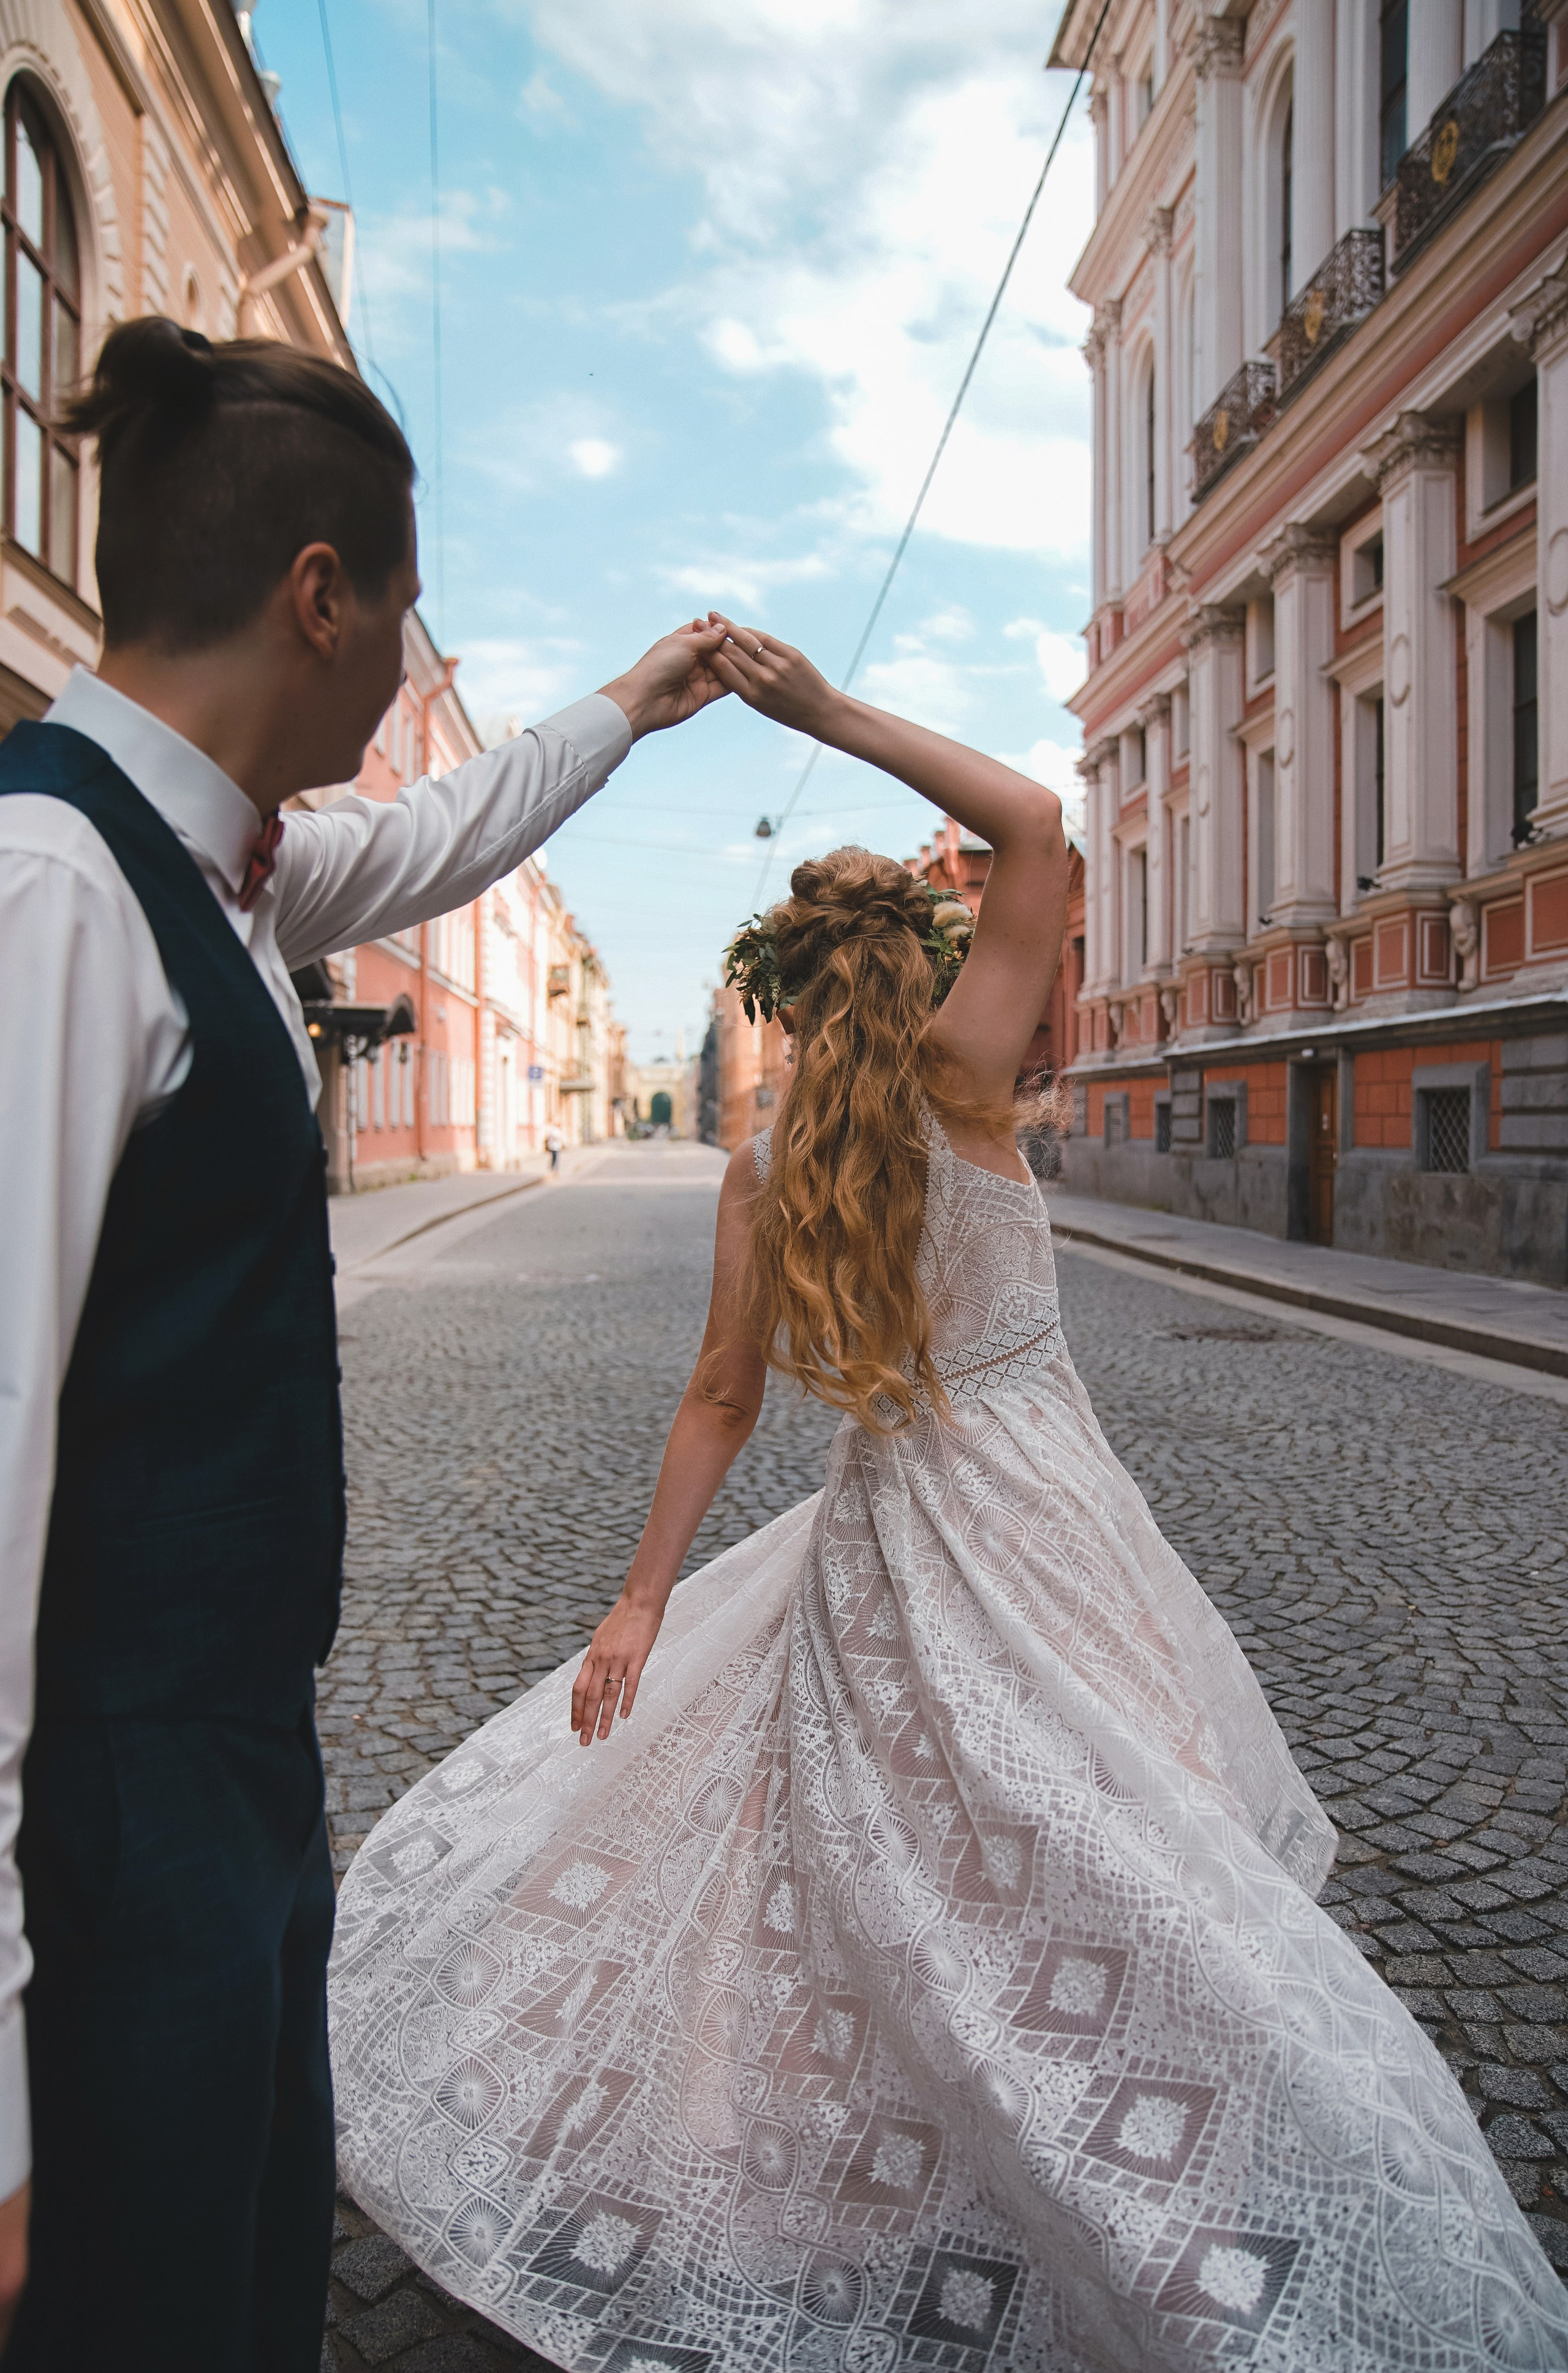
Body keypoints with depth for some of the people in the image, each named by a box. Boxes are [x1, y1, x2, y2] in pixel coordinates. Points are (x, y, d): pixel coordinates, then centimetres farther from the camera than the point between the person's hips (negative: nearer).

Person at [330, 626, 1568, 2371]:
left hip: (878, 1534, 5)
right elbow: (1035, 824, -6)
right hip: (1036, 1515, -4)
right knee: (1137, 1886, 4)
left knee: (879, 1867, 24)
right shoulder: (959, 1080, -10)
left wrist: (644, 1599, 7)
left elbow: (721, 1399, 0)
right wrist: (833, 717, -6)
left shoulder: (759, 1171, 1)